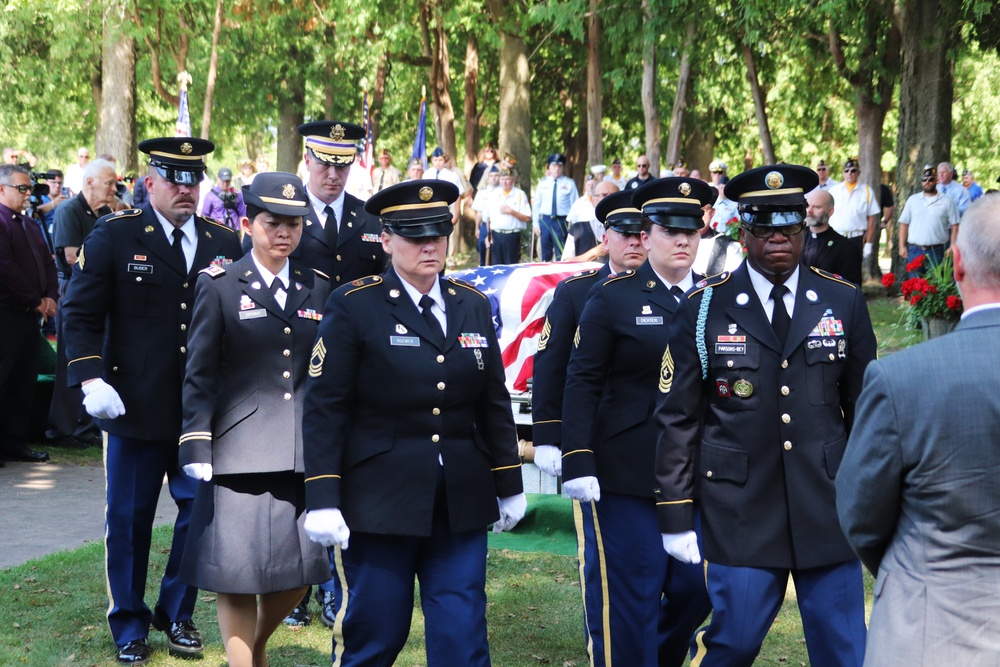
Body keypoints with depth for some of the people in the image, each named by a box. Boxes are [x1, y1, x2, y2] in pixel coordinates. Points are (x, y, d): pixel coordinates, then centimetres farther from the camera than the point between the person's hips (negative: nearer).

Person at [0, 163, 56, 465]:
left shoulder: (30, 225, 18)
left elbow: (47, 264, 18)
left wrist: (50, 297, 1)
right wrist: (36, 301, -12)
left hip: (30, 314, 8)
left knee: (24, 382, 10)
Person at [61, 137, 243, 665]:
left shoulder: (224, 242, 6)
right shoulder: (114, 235, -2)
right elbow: (80, 313, -3)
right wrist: (91, 380, -14)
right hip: (136, 405, -2)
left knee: (201, 513, 6)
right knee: (129, 519, 8)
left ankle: (176, 614, 26)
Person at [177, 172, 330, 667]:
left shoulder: (318, 288, 10)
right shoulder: (219, 286, 0)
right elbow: (199, 375, -1)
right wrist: (197, 446, -8)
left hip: (304, 453, 4)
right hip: (240, 453, -3)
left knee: (302, 568, 7)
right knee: (237, 570, -2)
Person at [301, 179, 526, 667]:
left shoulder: (473, 305, 9)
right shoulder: (353, 306, -6)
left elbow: (494, 404, 14)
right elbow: (323, 409, -8)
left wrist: (508, 486, 14)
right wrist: (323, 500, -13)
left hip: (462, 505, 4)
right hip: (379, 501, -4)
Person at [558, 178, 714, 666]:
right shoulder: (612, 299, -2)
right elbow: (582, 384, -4)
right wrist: (577, 462, -12)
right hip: (626, 475, -4)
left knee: (695, 589, 8)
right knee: (630, 595, 1)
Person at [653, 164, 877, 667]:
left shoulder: (844, 302, 5)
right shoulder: (705, 309, -1)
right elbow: (678, 420, 1)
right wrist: (677, 516, -2)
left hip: (828, 510, 2)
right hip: (739, 511, -2)